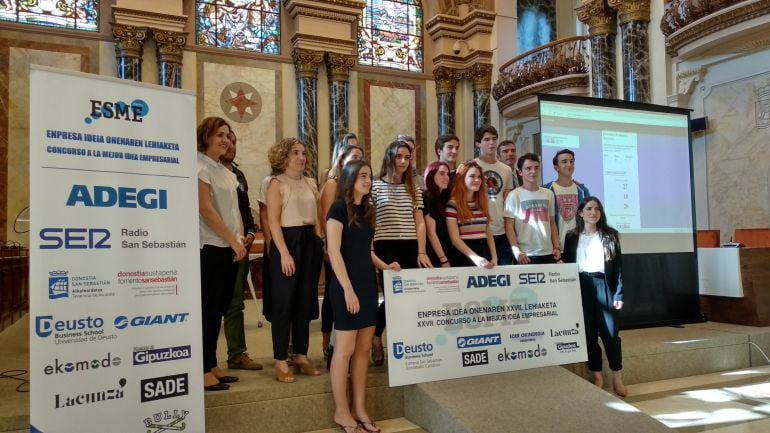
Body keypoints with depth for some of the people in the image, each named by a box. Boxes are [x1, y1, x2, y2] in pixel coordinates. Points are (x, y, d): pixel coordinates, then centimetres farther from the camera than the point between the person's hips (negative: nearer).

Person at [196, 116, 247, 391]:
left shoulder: (226, 171, 18)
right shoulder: (200, 167, -7)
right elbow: (206, 210, -16)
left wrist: (240, 240, 4)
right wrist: (233, 241, -14)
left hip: (228, 248, 8)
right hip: (211, 247, -8)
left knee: (218, 309, 11)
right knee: (208, 309, -5)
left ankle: (212, 366, 19)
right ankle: (204, 372, 2)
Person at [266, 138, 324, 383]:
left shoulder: (310, 184, 14)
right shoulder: (277, 184, -3)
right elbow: (274, 221, -10)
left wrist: (320, 245, 7)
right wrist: (284, 253, -17)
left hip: (310, 243, 6)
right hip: (287, 241, -6)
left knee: (306, 301, 9)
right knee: (284, 302, -1)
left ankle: (301, 357, 19)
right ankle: (281, 362, 6)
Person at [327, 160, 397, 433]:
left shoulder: (366, 211, 14)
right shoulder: (338, 208, -8)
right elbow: (334, 251, -15)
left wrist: (384, 266, 6)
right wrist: (347, 288, -19)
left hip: (368, 283, 8)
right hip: (347, 286, -8)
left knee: (364, 348, 9)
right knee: (345, 348, -1)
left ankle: (359, 409, 19)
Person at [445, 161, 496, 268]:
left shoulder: (482, 203, 11)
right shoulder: (452, 204, -8)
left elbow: (488, 233, 14)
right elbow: (455, 239, -13)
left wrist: (494, 257, 3)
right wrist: (475, 258, -22)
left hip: (484, 252, 6)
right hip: (464, 258, -6)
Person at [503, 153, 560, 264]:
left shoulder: (548, 194, 11)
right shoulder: (514, 195, -4)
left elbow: (552, 223, 15)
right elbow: (509, 226, -7)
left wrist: (557, 247, 7)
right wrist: (516, 251, -16)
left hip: (548, 253, 5)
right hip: (526, 255, -4)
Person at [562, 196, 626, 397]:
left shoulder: (610, 235, 7)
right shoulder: (572, 237, 7)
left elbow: (617, 267, 5)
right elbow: (567, 266, 5)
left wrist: (619, 293, -3)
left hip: (603, 285, 0)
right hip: (581, 287, 0)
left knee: (610, 332, -2)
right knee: (589, 332, 4)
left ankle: (617, 377, 9)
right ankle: (597, 376, 14)